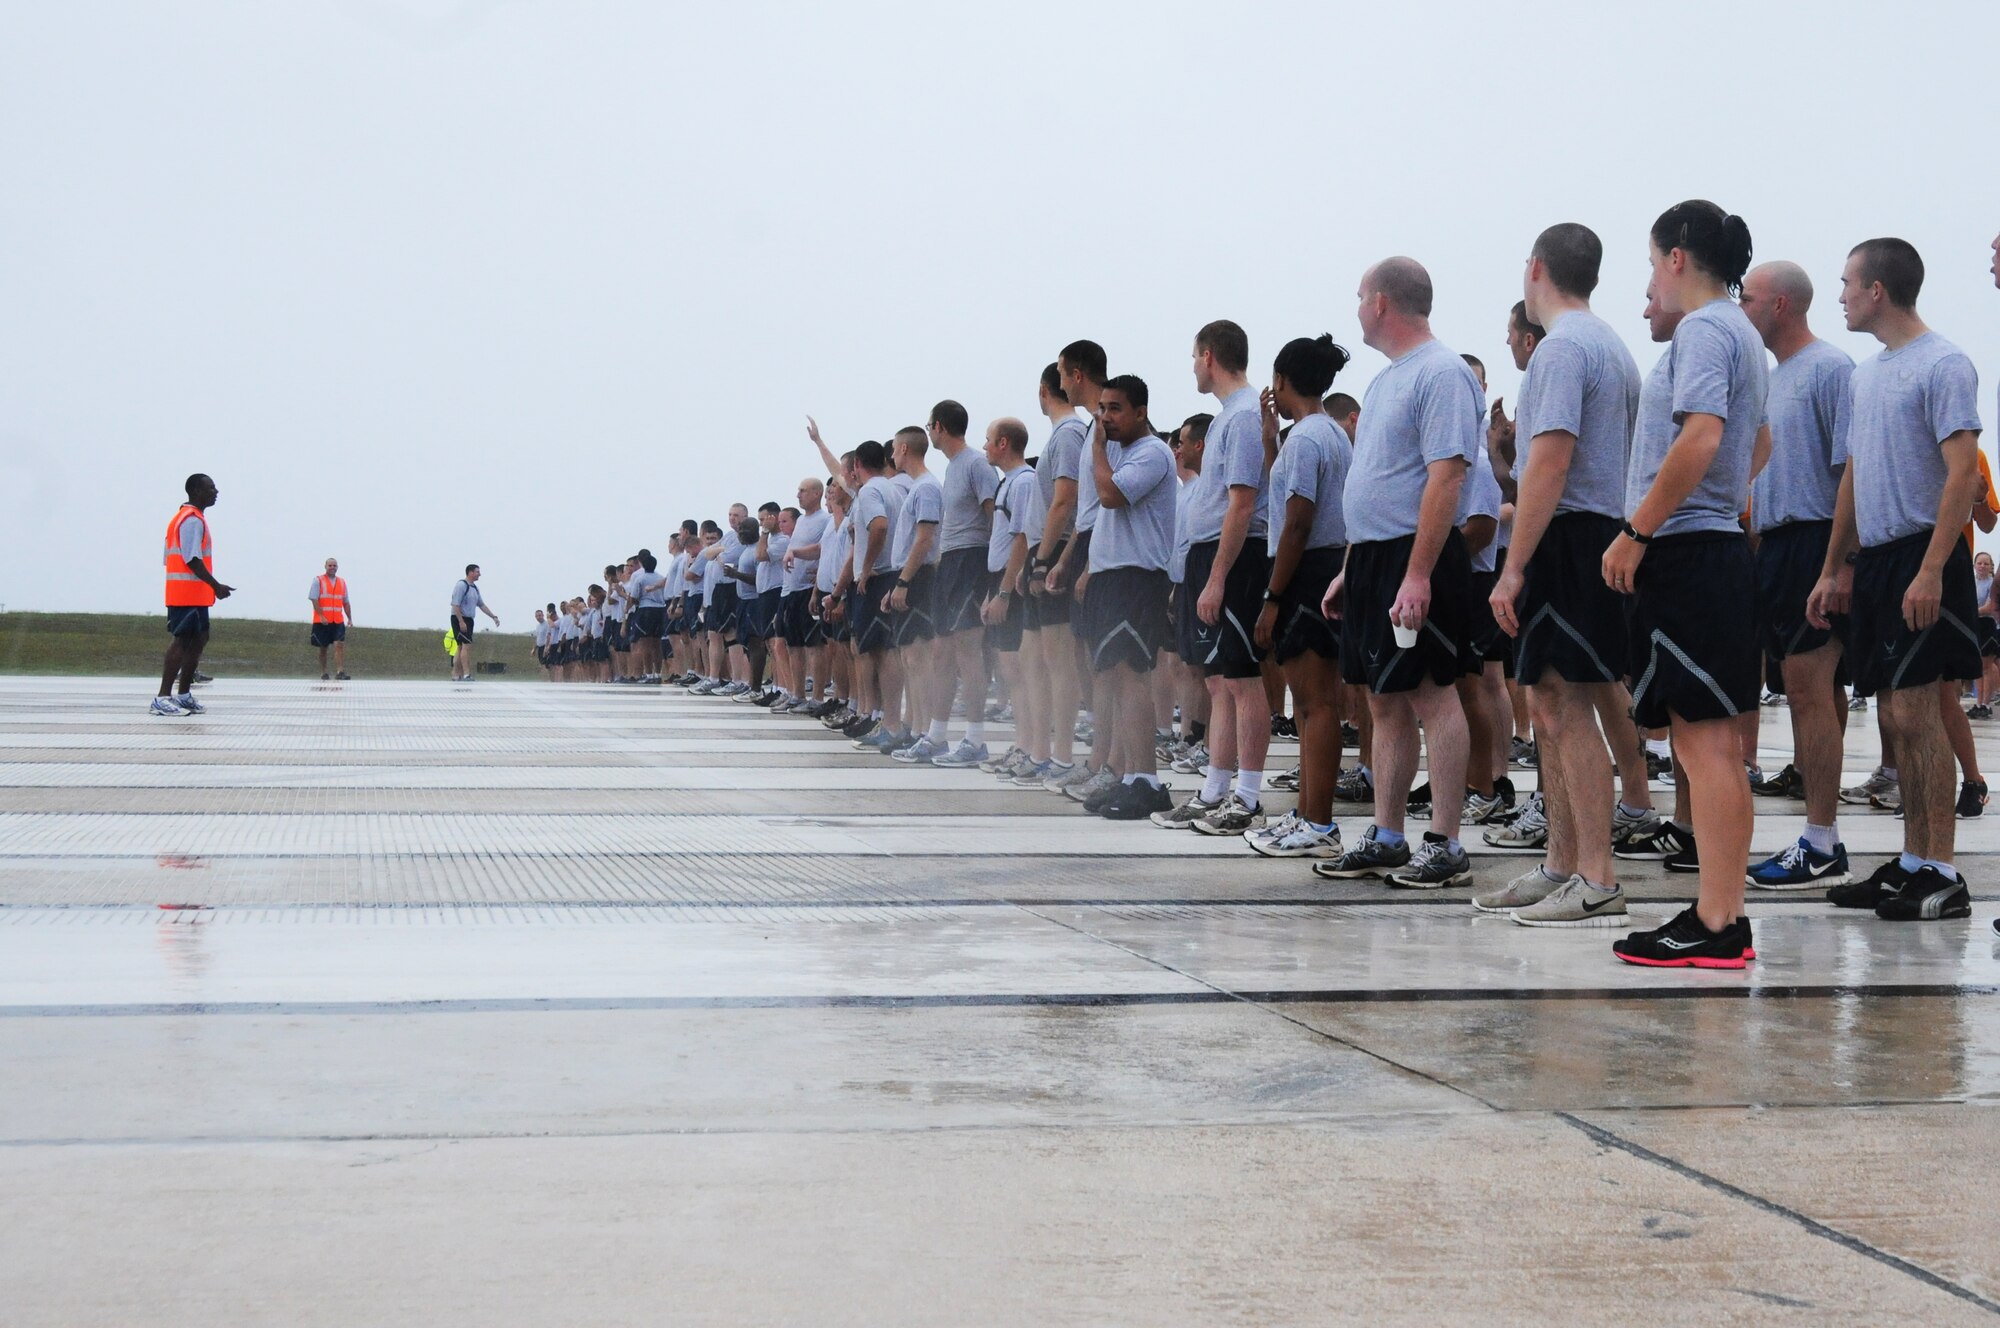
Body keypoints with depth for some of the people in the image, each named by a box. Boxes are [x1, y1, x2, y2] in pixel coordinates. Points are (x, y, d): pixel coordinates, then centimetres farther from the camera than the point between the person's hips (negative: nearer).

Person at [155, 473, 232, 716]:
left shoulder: (188, 518, 20)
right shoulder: (192, 520, -12)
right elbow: (192, 559, -21)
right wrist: (216, 586, -21)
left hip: (195, 595, 10)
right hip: (188, 594, -10)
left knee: (199, 640, 13)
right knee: (183, 641, -11)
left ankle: (184, 695, 16)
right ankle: (163, 698, -13)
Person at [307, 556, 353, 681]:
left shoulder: (342, 582, 14)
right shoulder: (318, 580, 0)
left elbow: (346, 602, 18)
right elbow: (314, 600, -8)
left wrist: (350, 618, 10)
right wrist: (321, 616, -18)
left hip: (338, 620, 3)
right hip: (322, 622, -3)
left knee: (339, 645, -13)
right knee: (323, 648, 6)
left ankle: (340, 672, -22)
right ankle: (323, 673, 16)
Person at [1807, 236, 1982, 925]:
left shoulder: (1943, 365, -10)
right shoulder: (1866, 373, 17)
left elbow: (1963, 474, -17)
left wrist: (1931, 571, -24)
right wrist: (1834, 569, 19)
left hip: (1919, 557, -9)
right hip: (1874, 560, 9)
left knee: (1913, 709, -11)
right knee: (1897, 716, 10)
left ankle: (1943, 877, -7)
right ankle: (1912, 864, 15)